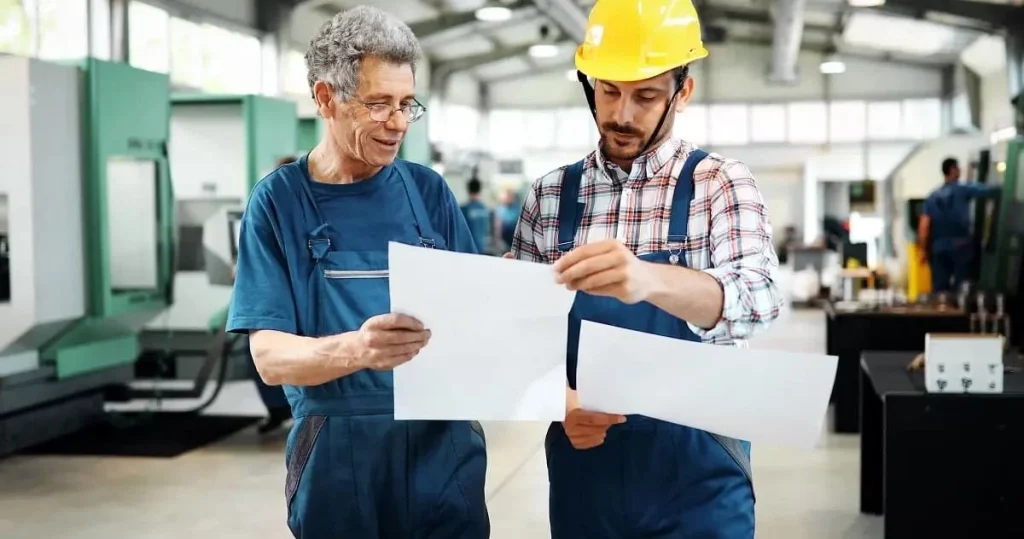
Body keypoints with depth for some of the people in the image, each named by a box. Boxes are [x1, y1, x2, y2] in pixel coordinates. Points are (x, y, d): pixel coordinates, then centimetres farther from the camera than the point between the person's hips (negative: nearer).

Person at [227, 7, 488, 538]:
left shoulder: (427, 190, 4)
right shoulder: (278, 200, -4)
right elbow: (270, 356, -10)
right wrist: (355, 349, -30)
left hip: (442, 440, 2)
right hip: (337, 454, -2)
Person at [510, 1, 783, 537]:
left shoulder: (720, 183, -5)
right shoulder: (548, 195, 2)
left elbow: (756, 298, -22)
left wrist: (649, 280, -41)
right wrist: (561, 400, -17)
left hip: (697, 475, -2)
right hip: (580, 471, 3)